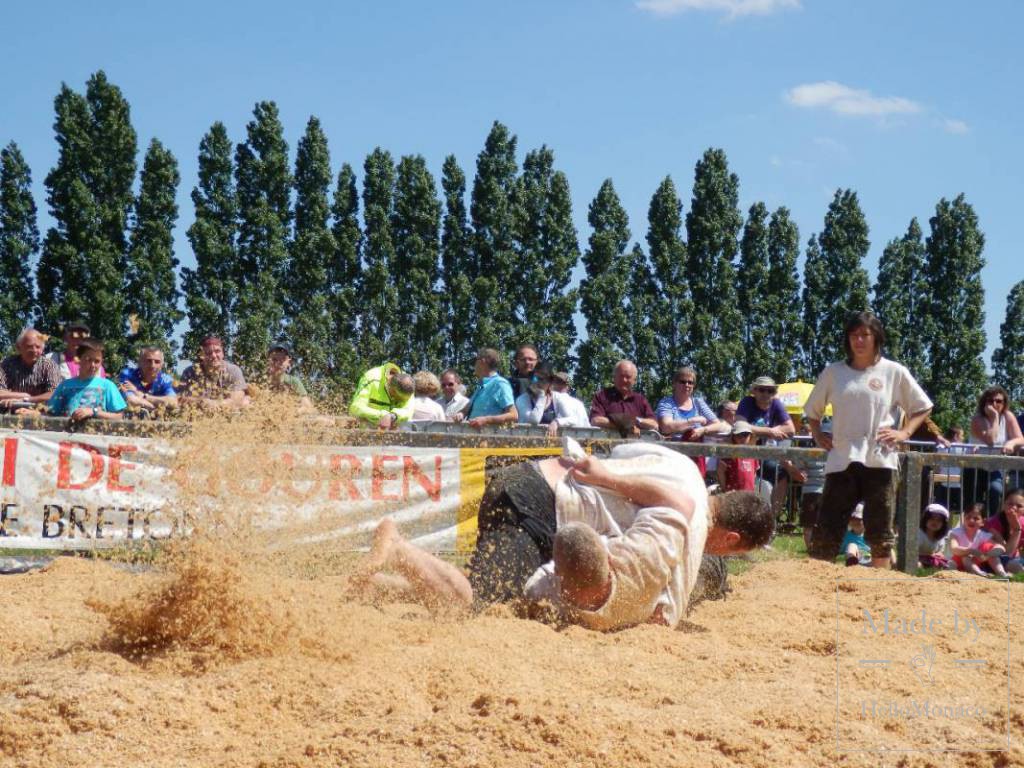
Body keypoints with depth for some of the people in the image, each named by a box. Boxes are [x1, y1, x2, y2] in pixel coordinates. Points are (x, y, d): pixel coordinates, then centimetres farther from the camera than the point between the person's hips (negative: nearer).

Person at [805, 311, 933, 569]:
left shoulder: (893, 372, 4)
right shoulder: (833, 372, 9)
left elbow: (922, 407, 12)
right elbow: (813, 410, 21)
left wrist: (904, 432, -1)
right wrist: (817, 434, 5)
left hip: (879, 460, -1)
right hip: (841, 461, 1)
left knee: (880, 534, 4)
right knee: (826, 531, -3)